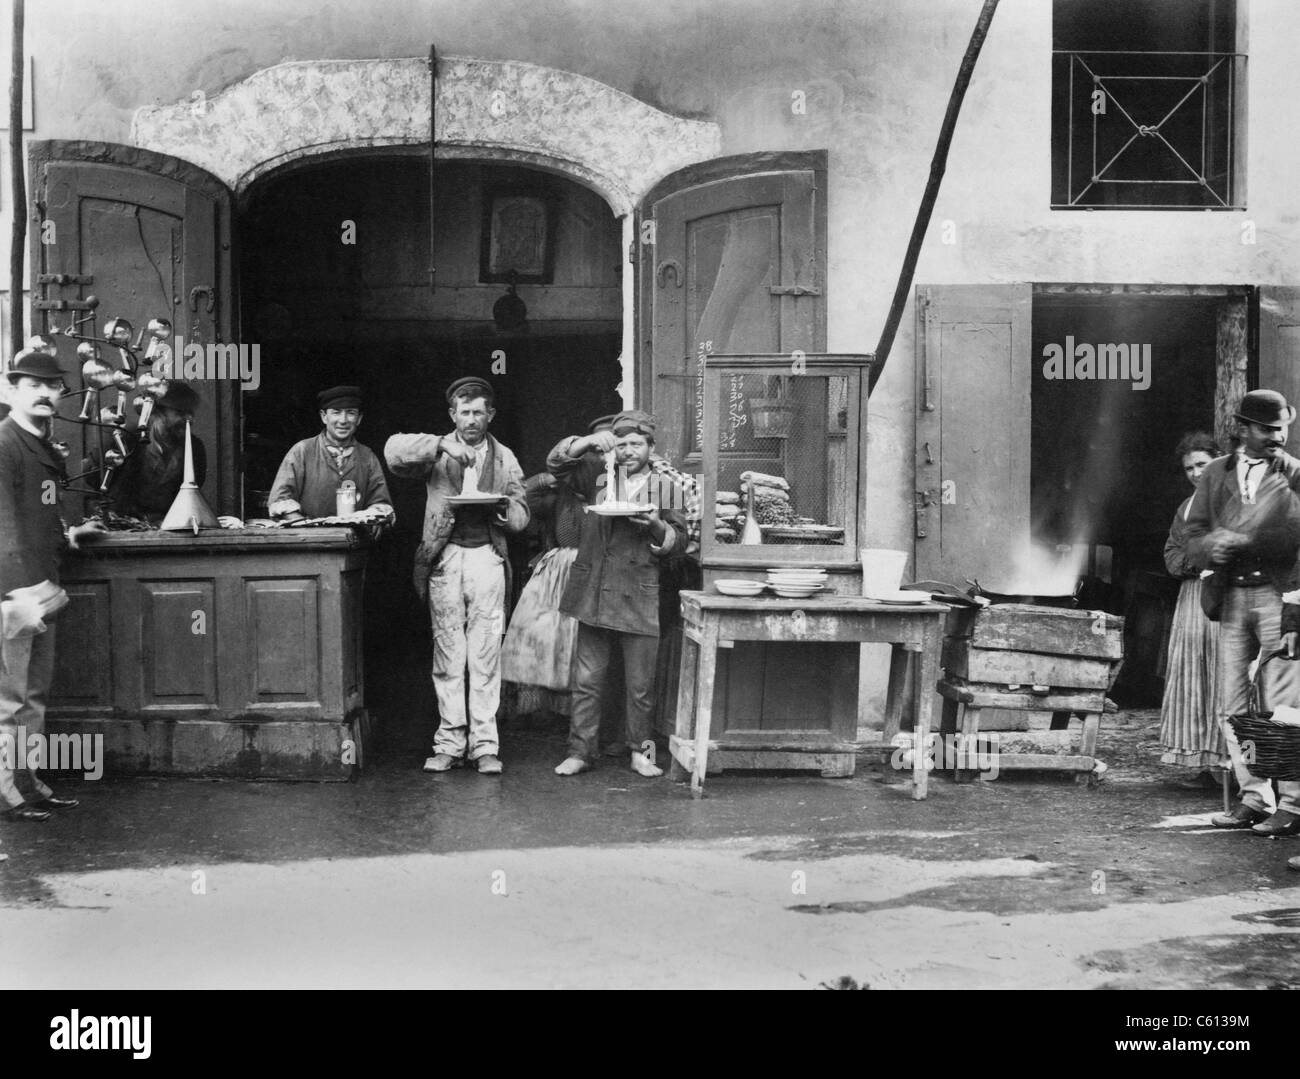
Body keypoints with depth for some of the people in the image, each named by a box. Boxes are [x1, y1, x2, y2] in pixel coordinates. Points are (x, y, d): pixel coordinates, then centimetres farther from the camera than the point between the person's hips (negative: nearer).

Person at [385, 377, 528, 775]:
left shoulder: (504, 458, 17)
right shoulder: (439, 453, 9)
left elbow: (521, 515, 14)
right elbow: (393, 451, -9)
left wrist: (504, 509, -8)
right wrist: (442, 445, -19)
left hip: (487, 558, 1)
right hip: (444, 558, -1)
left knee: (485, 656, -3)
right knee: (447, 655, 1)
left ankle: (484, 744, 2)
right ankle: (450, 741, 8)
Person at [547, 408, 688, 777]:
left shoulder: (665, 488, 8)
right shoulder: (598, 478, 10)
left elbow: (679, 542, 6)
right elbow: (556, 463, 2)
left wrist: (656, 526, -13)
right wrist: (589, 441, -11)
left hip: (639, 598, -1)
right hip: (593, 595, 1)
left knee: (640, 685, 4)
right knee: (586, 681, 4)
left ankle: (639, 751, 17)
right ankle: (581, 751, 11)